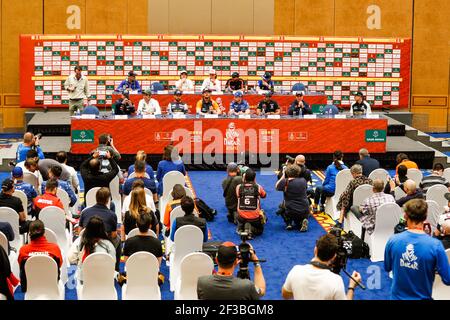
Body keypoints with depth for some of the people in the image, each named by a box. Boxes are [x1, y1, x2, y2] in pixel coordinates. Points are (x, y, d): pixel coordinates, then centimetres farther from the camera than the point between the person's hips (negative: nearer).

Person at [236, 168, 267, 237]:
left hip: (242, 216, 2)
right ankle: (251, 229, -8)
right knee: (259, 231, 26)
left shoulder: (238, 187, -6)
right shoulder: (258, 187, -7)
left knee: (240, 228, 34)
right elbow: (264, 195, 15)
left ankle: (242, 229, -2)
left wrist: (243, 181, 16)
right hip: (255, 217, -2)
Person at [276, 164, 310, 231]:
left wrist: (283, 176, 14)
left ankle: (288, 223, 9)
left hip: (291, 212, -2)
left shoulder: (285, 182, -11)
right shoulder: (303, 181, -3)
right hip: (305, 211, 2)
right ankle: (303, 221, -2)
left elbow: (276, 187, 9)